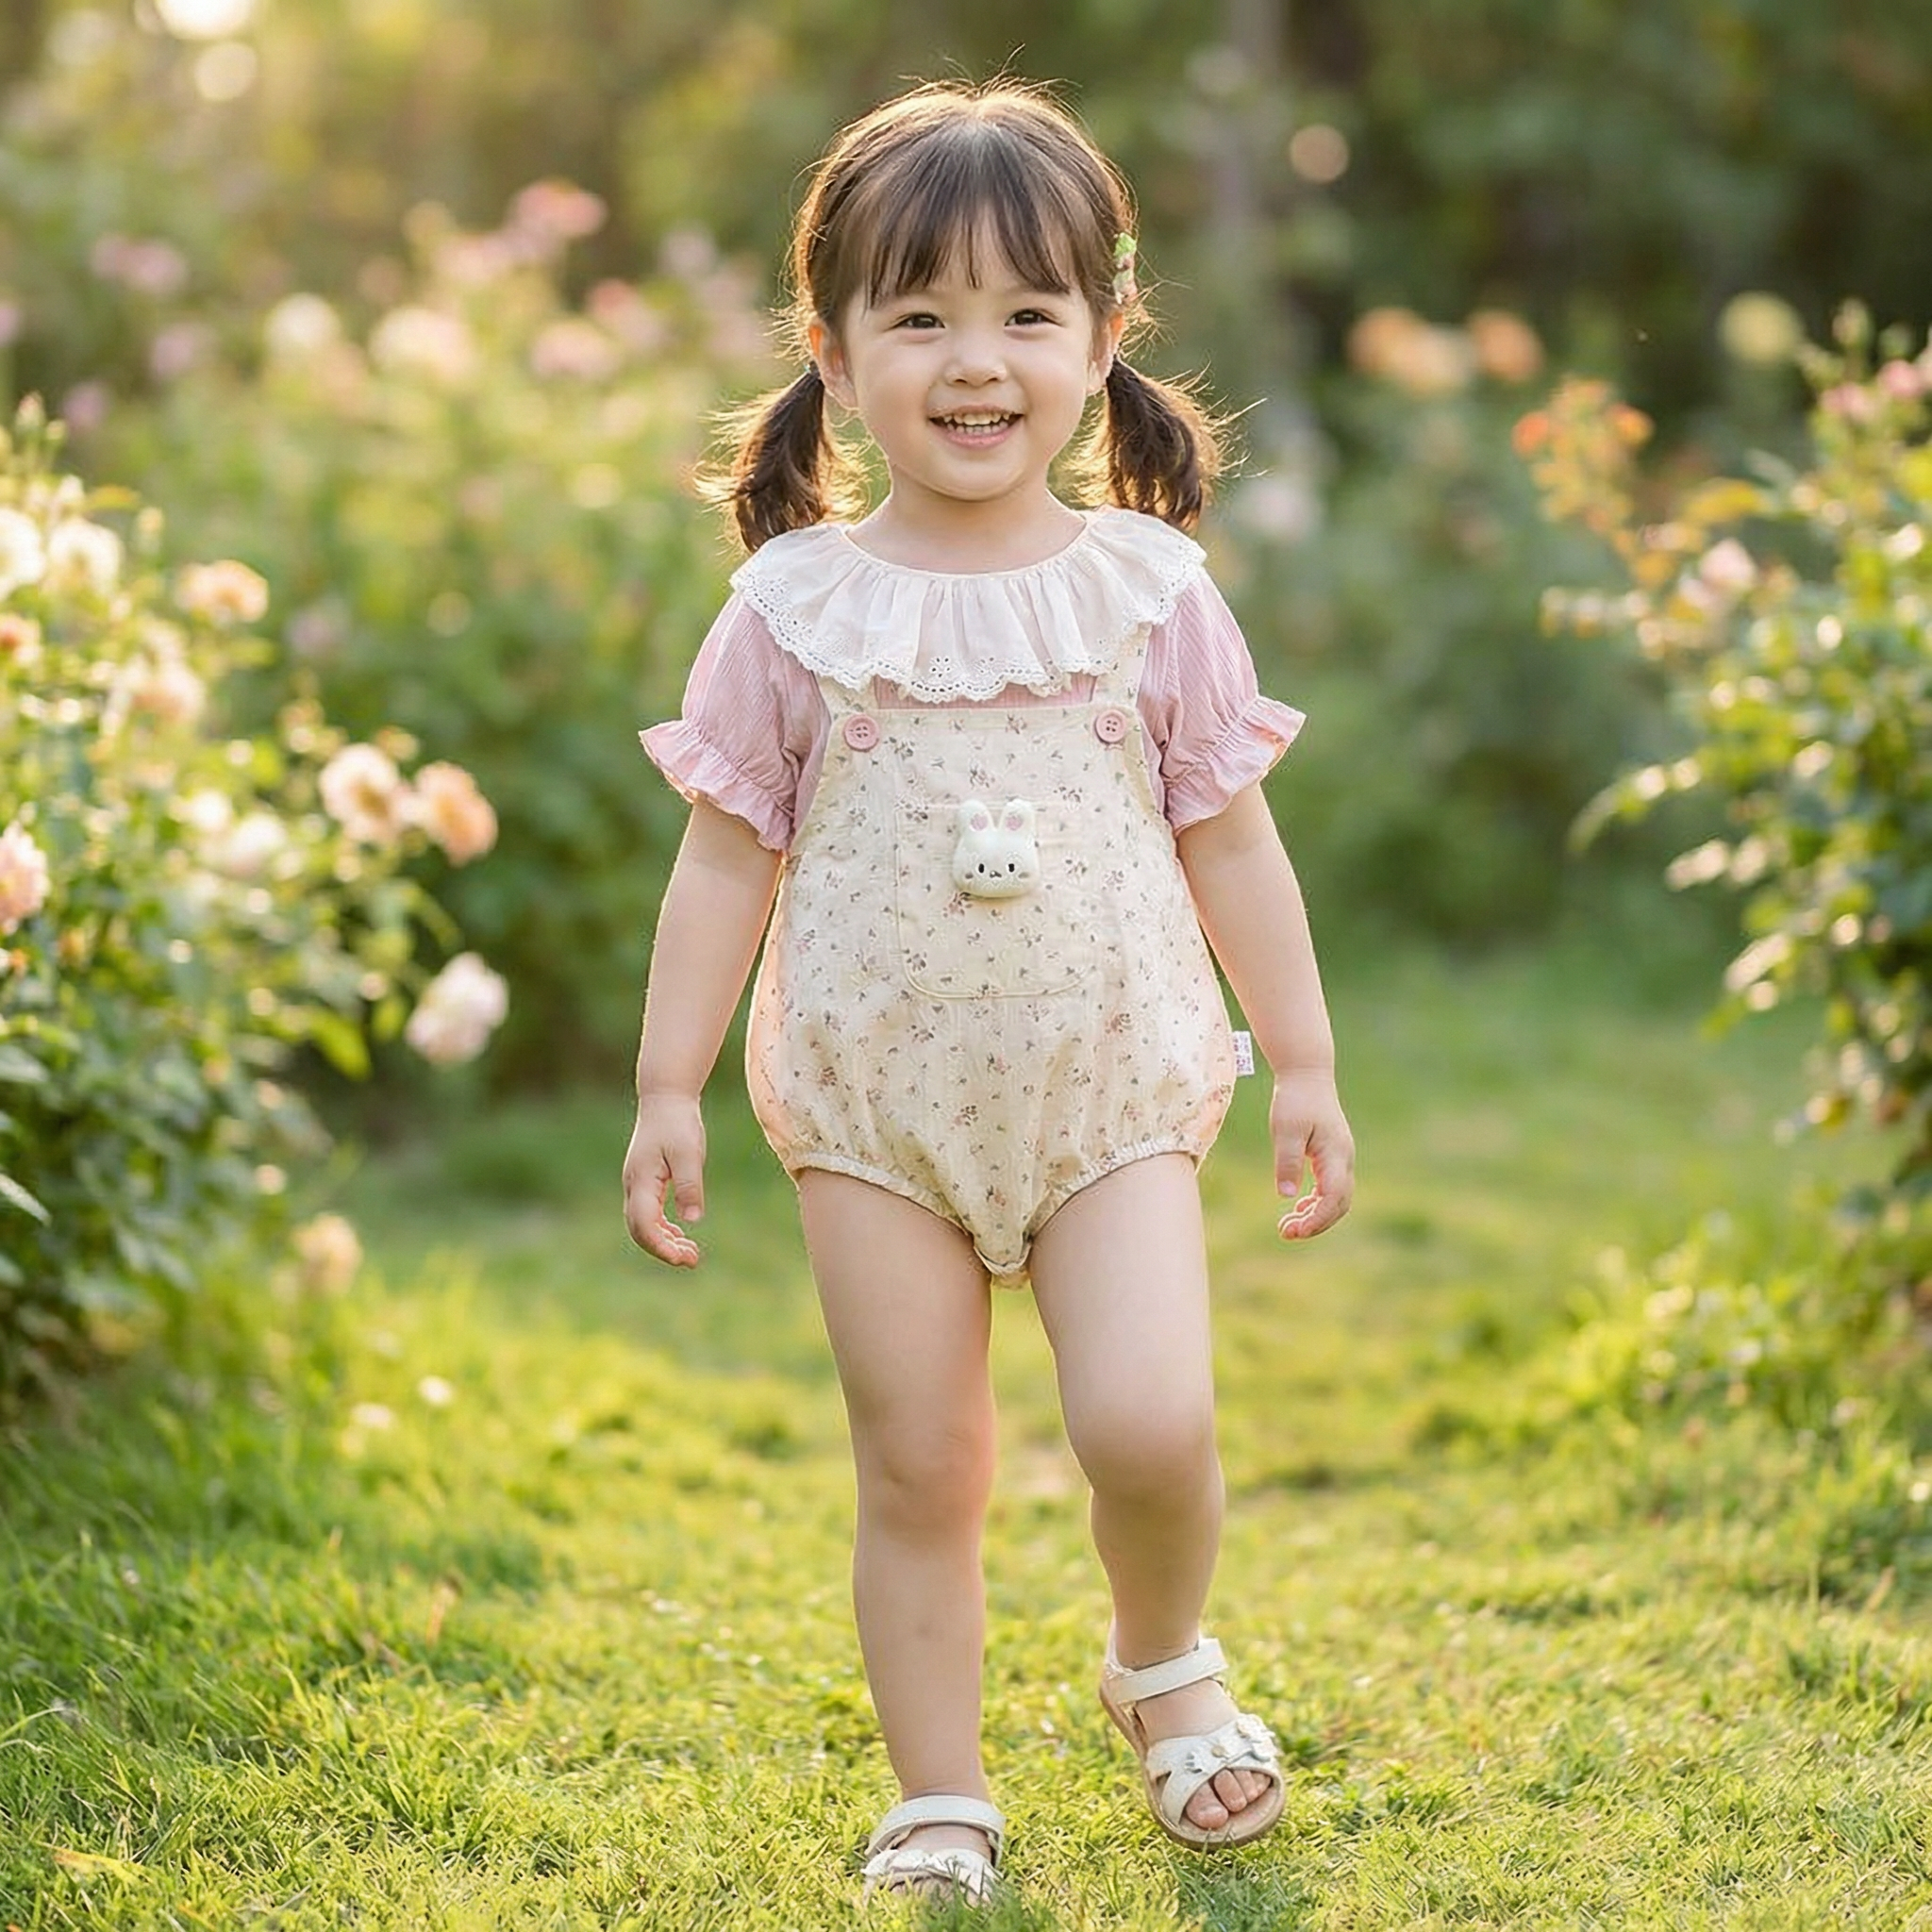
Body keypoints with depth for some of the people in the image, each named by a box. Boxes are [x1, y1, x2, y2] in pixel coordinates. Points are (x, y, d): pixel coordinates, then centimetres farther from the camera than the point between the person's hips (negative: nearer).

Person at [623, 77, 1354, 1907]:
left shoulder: (1150, 588, -1)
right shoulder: (795, 609, -3)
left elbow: (1232, 843, 6)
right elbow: (724, 860, 2)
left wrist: (1306, 1066, 8)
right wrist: (667, 1088, 1)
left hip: (1111, 1087, 0)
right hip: (876, 1103, 0)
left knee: (1149, 1427, -14)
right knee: (919, 1471, 4)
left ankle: (1164, 1666, 18)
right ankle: (938, 1801, 21)